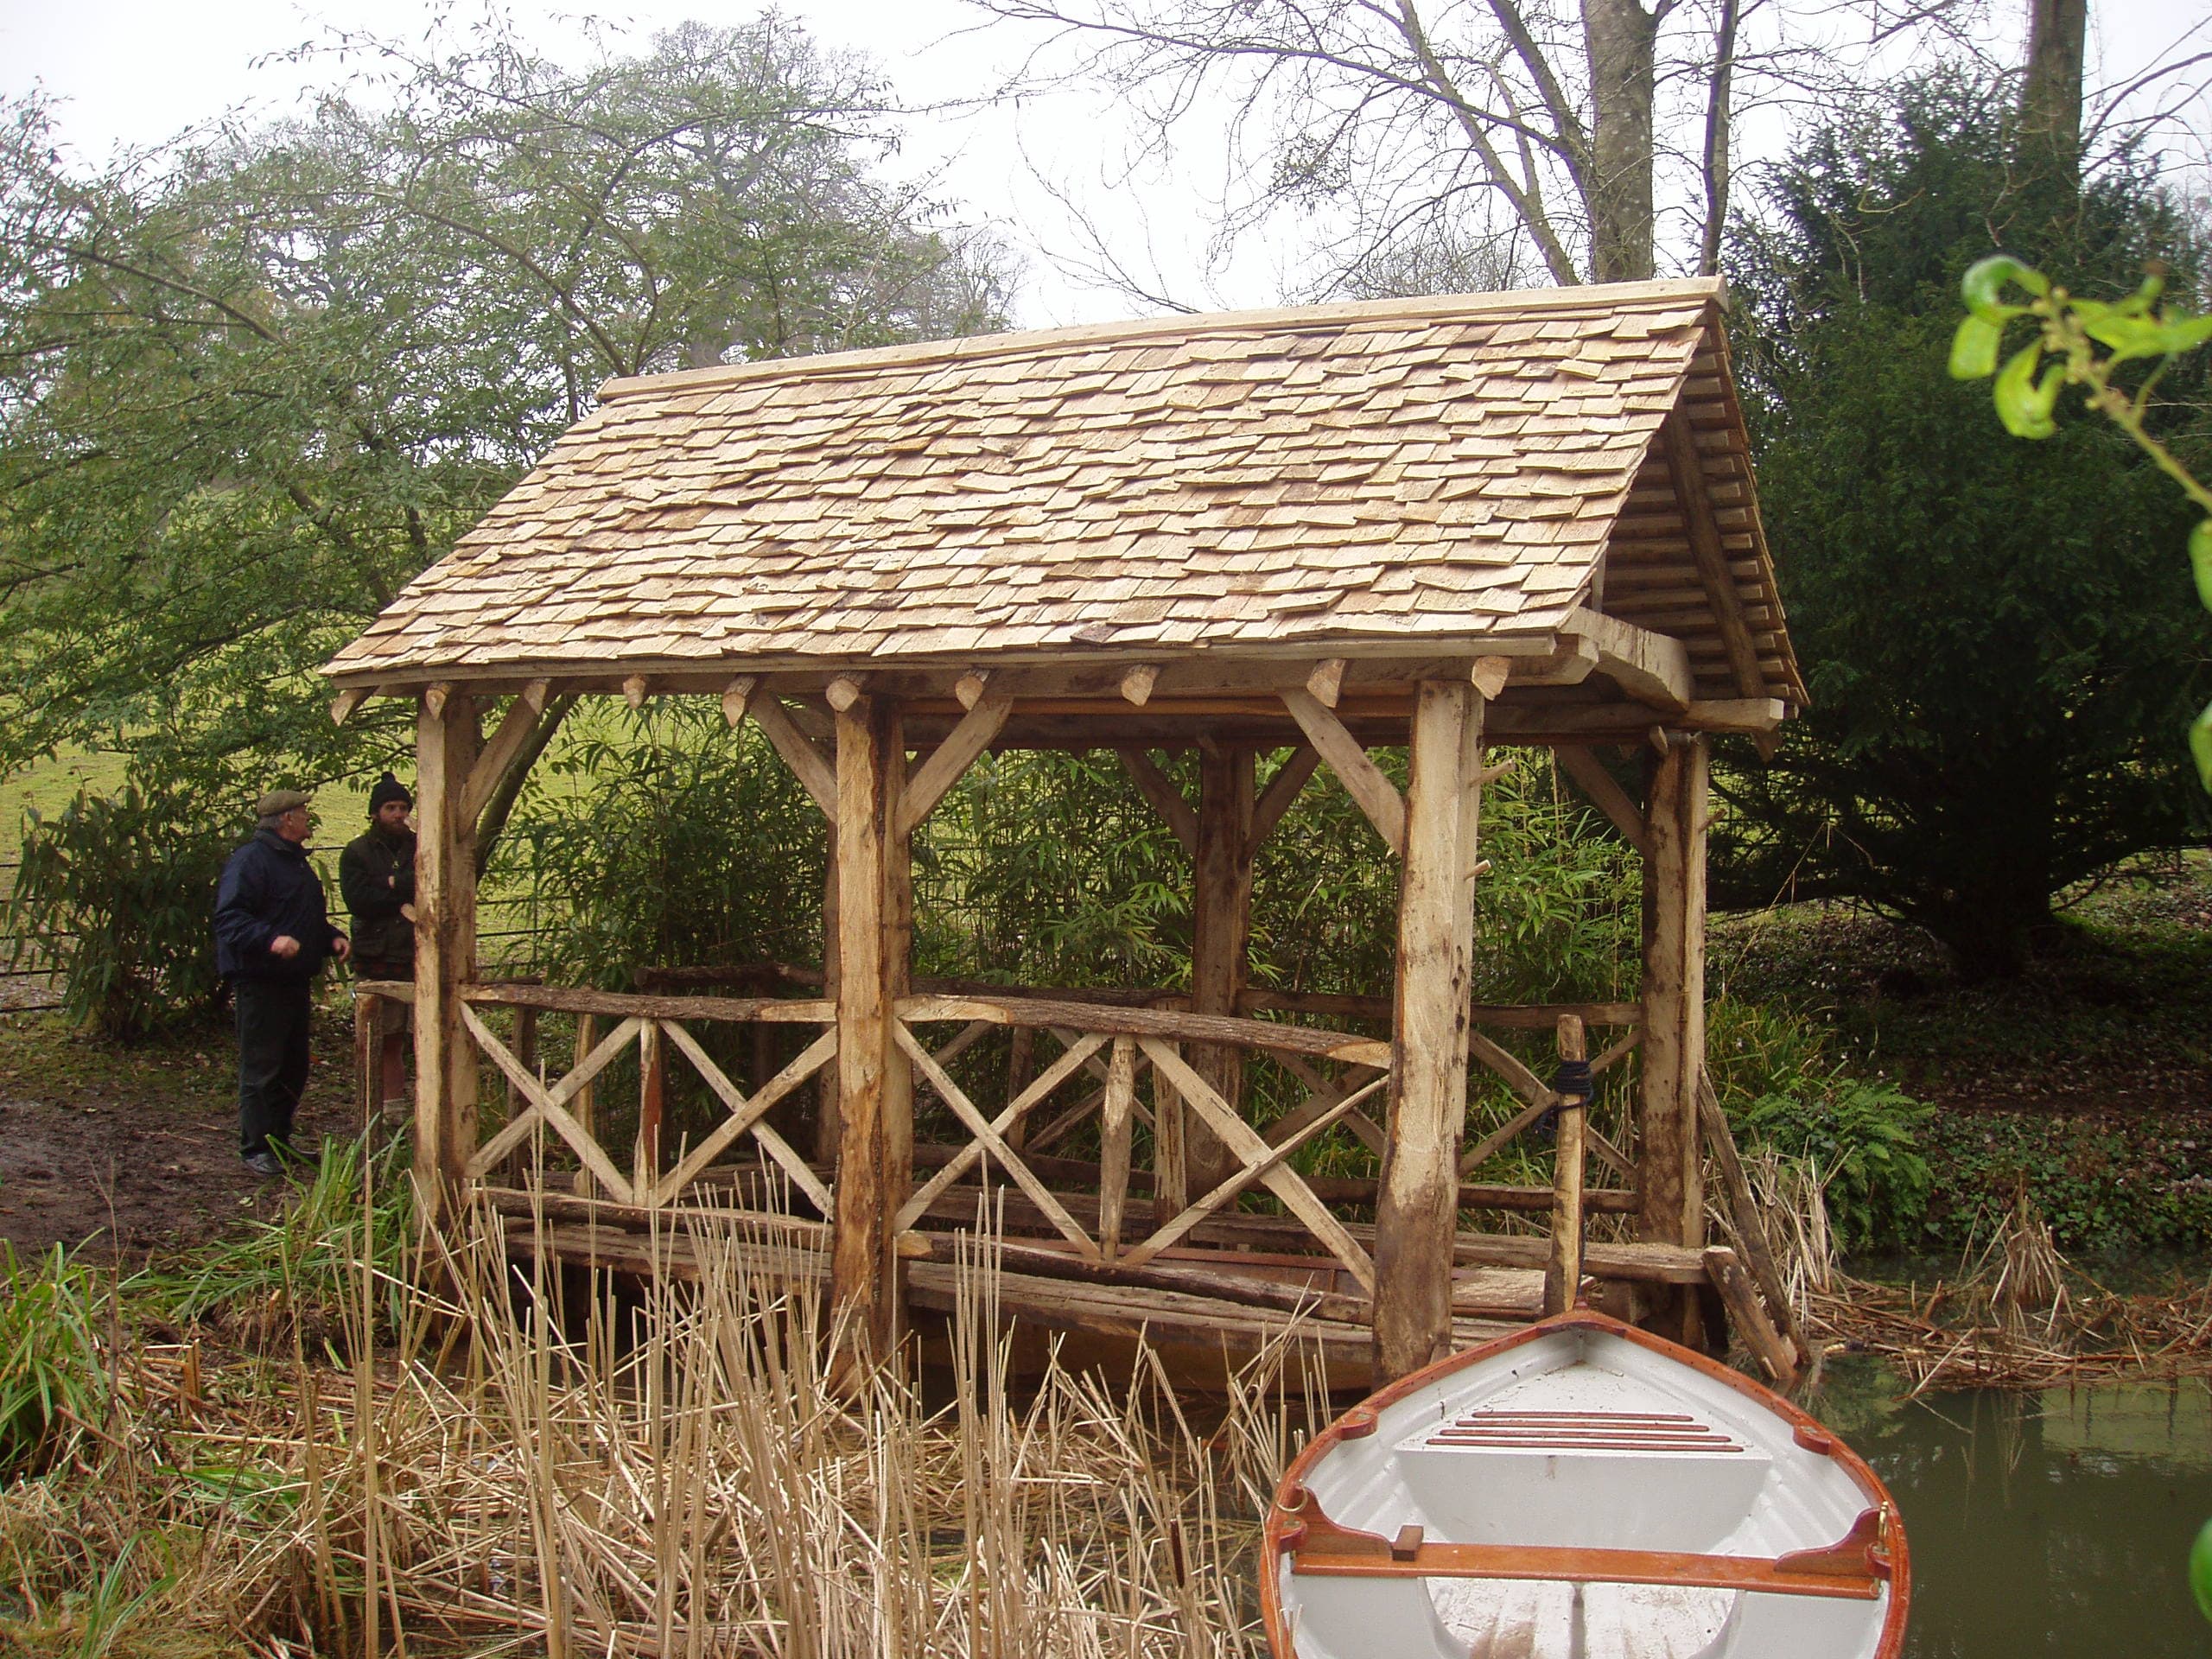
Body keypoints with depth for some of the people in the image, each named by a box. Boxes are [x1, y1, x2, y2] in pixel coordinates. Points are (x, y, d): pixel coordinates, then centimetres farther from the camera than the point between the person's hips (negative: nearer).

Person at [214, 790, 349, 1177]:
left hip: (296, 981, 10)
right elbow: (229, 919, -23)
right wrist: (271, 939, -36)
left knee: (294, 1067, 15)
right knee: (260, 1068, -5)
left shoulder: (297, 861, 19)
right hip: (260, 982, -10)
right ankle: (256, 1148, 1)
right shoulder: (249, 860, -13)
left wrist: (333, 939, 10)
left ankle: (280, 1140, 25)